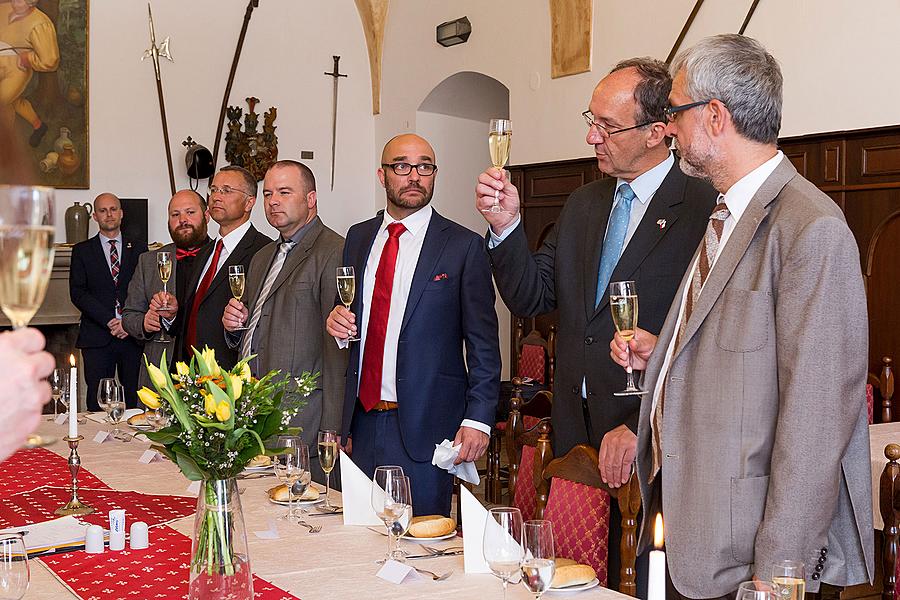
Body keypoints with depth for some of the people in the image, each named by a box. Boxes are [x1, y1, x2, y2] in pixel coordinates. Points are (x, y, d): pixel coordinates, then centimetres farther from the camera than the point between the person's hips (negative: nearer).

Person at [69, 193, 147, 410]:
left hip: (133, 335, 1)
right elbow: (78, 293, 1)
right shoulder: (82, 251, 11)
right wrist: (109, 320, -10)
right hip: (97, 338, -1)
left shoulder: (139, 249, 13)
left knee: (135, 401, -2)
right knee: (97, 402, -3)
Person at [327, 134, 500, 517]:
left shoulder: (464, 246, -3)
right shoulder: (358, 237, 12)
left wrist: (478, 419, -12)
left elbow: (483, 343, -5)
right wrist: (337, 322, -2)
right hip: (361, 421, 5)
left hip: (424, 427, -4)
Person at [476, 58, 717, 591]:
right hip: (576, 441, 6)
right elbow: (531, 297, 11)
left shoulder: (706, 211, -12)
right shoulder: (583, 205, 13)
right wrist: (508, 226, -4)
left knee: (646, 583, 5)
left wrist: (639, 428, -18)